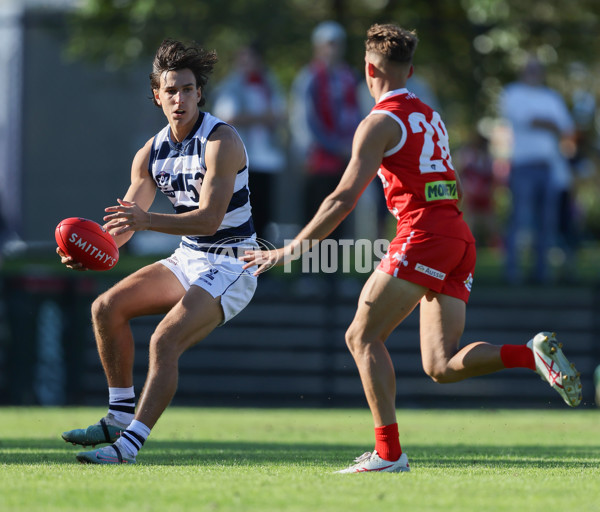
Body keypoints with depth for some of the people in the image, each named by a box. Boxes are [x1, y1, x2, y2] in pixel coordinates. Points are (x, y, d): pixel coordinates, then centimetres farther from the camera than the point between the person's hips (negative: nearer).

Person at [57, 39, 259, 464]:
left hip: (231, 265, -8)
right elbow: (125, 220, 7)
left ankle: (129, 444, -25)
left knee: (165, 340, -24)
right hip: (188, 260, 8)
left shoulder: (221, 141, -18)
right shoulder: (151, 153, 4)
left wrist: (148, 220, -40)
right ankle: (121, 417, 4)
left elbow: (210, 218, -27)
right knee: (107, 307, -2)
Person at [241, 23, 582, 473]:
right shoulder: (430, 116, 23)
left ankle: (389, 453, -8)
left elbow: (344, 200, -10)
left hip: (424, 233, -8)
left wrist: (289, 251, -7)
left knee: (363, 337, 0)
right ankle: (532, 354, -15)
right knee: (442, 366, 4)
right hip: (460, 238, 8)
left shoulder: (381, 122, -3)